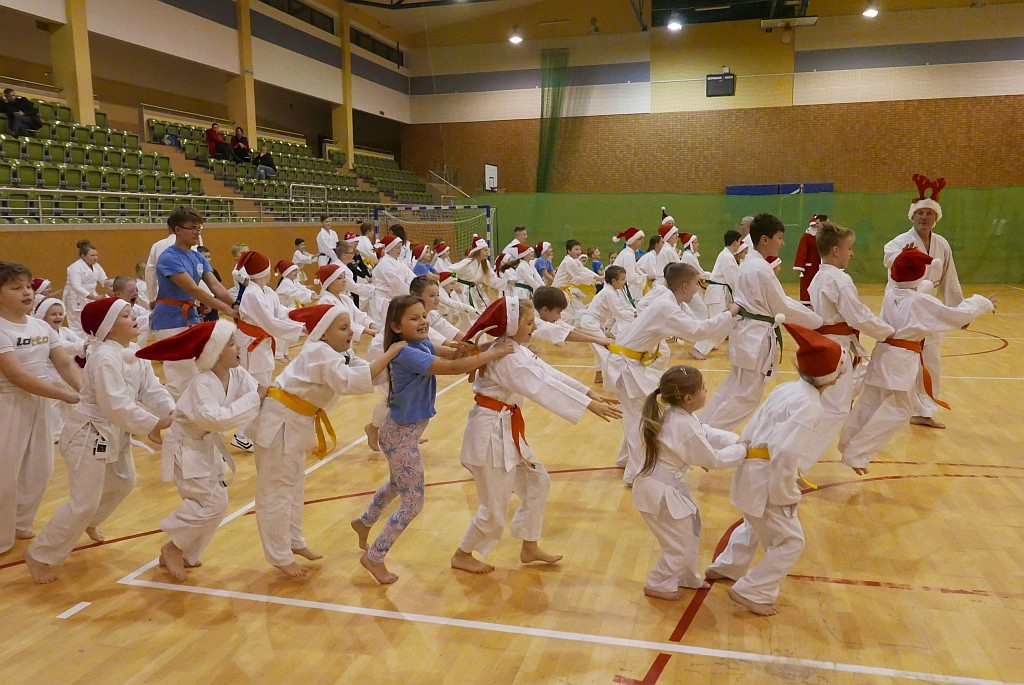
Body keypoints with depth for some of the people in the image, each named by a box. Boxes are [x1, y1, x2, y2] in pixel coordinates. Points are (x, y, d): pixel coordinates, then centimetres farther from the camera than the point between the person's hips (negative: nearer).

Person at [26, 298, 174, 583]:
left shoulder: (136, 354, 3)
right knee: (84, 503, -9)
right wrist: (151, 424, -27)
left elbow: (152, 390, 0)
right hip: (89, 434, -10)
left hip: (115, 433, 10)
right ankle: (38, 555, 9)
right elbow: (116, 405, -31)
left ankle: (89, 524, 52)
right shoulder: (105, 358, -26)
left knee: (123, 483, 26)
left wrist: (173, 414, -14)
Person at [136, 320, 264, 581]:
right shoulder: (202, 383, -29)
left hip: (208, 446, 8)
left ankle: (185, 555, 29)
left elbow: (261, 395, -11)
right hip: (186, 448, -8)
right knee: (211, 503, -13)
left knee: (216, 504, 12)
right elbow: (214, 419, -40)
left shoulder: (237, 374, -7)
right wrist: (254, 398, -39)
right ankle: (172, 547, 9)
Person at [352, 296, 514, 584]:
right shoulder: (407, 353, -29)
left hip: (403, 430, 10)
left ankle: (364, 522, 56)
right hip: (402, 435, -10)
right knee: (413, 503, 0)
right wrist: (492, 354, -29)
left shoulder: (422, 344, 0)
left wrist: (475, 347, -24)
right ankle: (374, 557, 16)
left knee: (399, 484, 32)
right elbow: (452, 368, -35)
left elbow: (453, 353, -6)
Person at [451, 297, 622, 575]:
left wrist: (592, 393, 2)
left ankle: (529, 548, 31)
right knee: (495, 508, 3)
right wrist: (590, 406, -27)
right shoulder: (507, 358, -24)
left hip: (505, 429, 10)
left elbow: (549, 374, 7)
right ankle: (462, 555, 24)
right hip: (491, 432, -10)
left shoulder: (515, 349, 7)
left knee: (537, 481, 17)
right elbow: (545, 388, -28)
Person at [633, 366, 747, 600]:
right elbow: (713, 459, -17)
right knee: (680, 546, 8)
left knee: (691, 529, 27)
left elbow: (706, 433, 7)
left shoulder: (674, 413, -1)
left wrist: (738, 440, -3)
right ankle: (657, 585, 28)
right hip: (661, 493, -10)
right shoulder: (684, 427, -28)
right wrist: (742, 450, -4)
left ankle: (686, 577, 45)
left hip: (668, 486, 10)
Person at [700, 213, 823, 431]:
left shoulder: (749, 263, 10)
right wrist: (818, 321, -5)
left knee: (732, 390, 19)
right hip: (757, 337, -10)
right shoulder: (762, 269, -19)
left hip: (747, 333, 10)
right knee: (746, 398, -2)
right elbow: (783, 307, -14)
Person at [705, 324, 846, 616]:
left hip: (753, 470, 9)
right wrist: (786, 494, -17)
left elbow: (754, 429, 10)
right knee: (789, 541, 5)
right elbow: (785, 452, -29)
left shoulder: (787, 389, 4)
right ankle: (751, 593, 13)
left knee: (756, 525, 31)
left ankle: (726, 568, 49)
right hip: (766, 479, -9)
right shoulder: (809, 405, -21)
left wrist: (749, 453, 17)